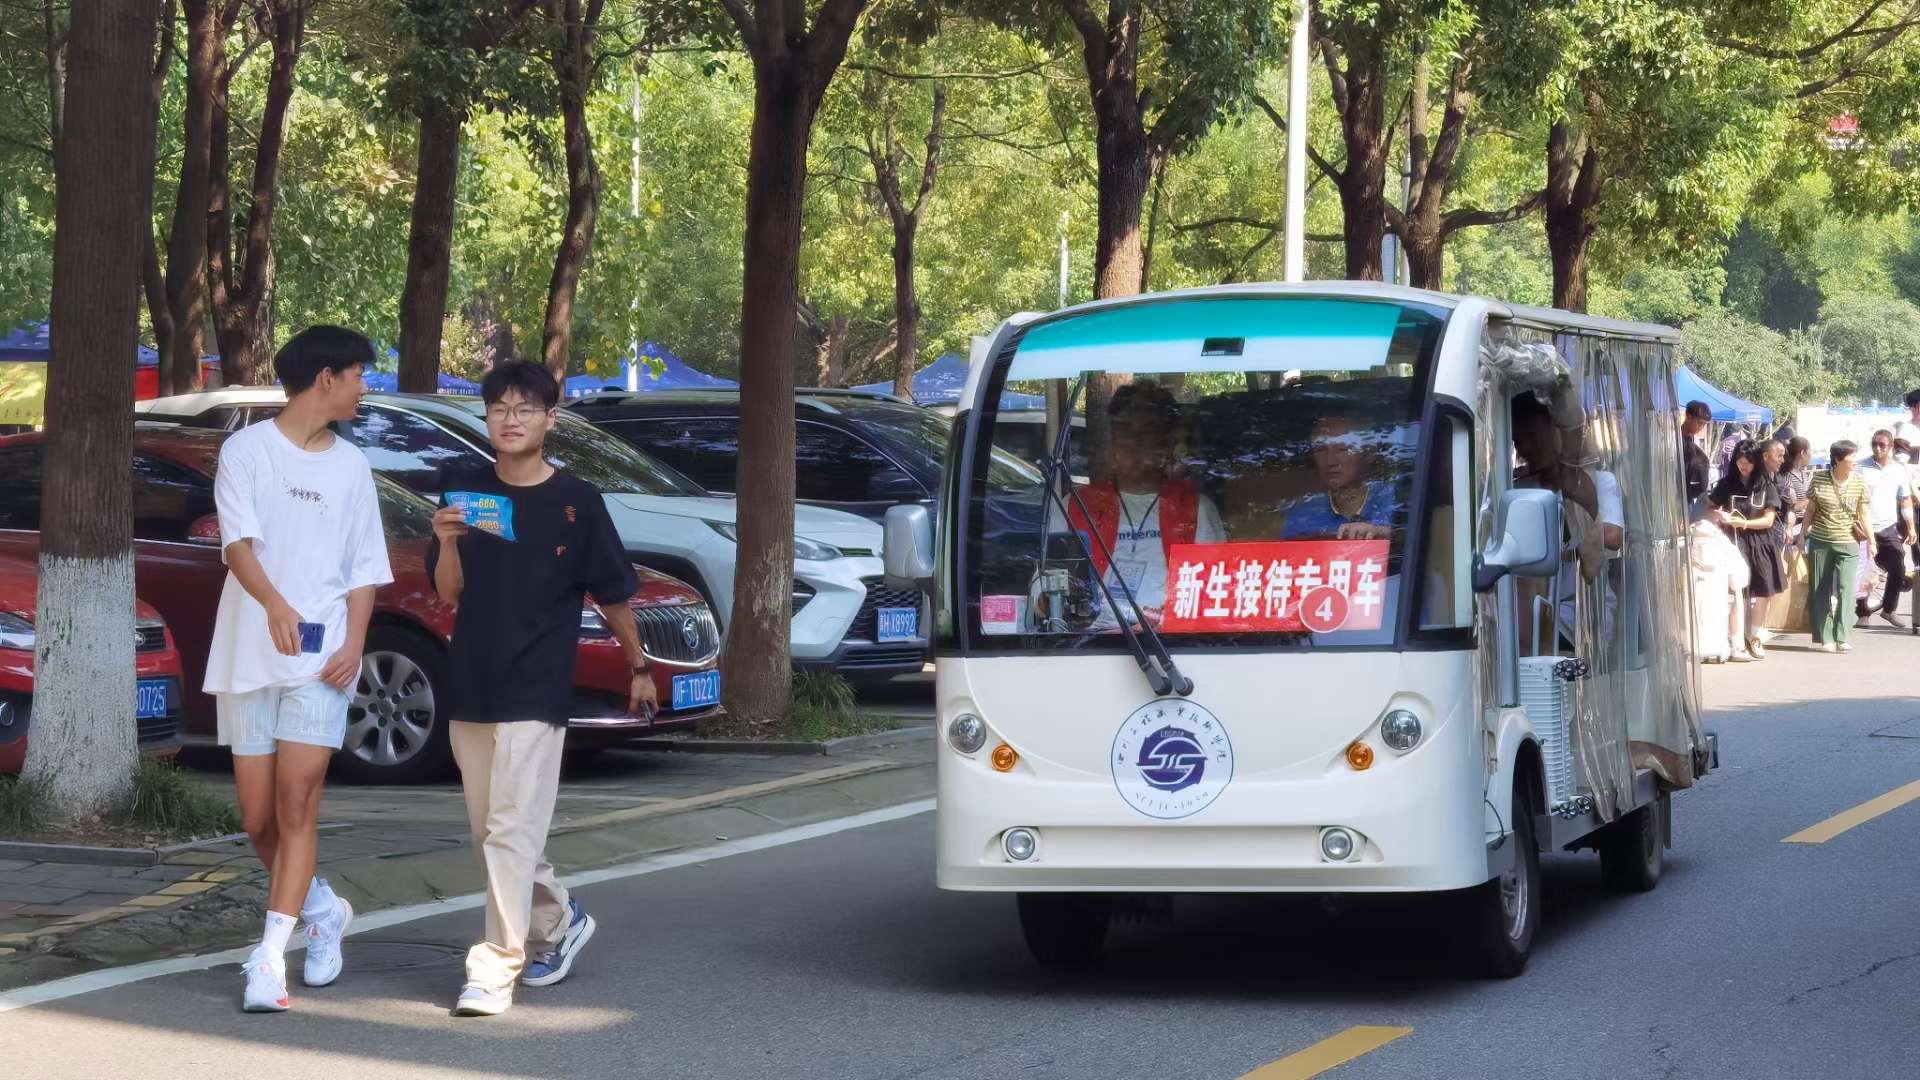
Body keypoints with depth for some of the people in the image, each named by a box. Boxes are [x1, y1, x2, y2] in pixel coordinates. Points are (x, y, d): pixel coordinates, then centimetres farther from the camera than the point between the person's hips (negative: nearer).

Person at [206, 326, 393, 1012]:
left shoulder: (351, 466, 12)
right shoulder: (247, 451, -1)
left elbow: (364, 568, 13)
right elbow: (238, 542, -14)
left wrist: (355, 644, -5)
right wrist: (274, 603, -34)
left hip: (322, 662, 1)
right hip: (248, 658, -1)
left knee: (297, 808, -12)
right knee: (259, 821, 5)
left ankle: (269, 959, -13)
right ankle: (323, 912, 30)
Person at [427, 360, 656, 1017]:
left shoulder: (575, 503, -3)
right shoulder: (466, 493, 5)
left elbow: (612, 593, 6)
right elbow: (448, 594, 1)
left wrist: (639, 668, 12)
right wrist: (447, 542, -18)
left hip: (536, 691, -5)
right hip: (469, 686, 5)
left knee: (511, 832, -12)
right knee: (492, 834, 14)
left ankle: (496, 968, -11)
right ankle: (557, 924, 35)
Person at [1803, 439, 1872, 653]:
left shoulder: (1860, 481, -2)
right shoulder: (1819, 479, -4)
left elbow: (1863, 514, 3)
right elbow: (1810, 509, 6)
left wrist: (1871, 539, 0)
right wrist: (1802, 534, 5)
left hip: (1848, 544, -1)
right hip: (1820, 542, 1)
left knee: (1845, 588, -11)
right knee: (1820, 590, 3)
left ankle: (1843, 637, -12)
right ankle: (1825, 637, 10)